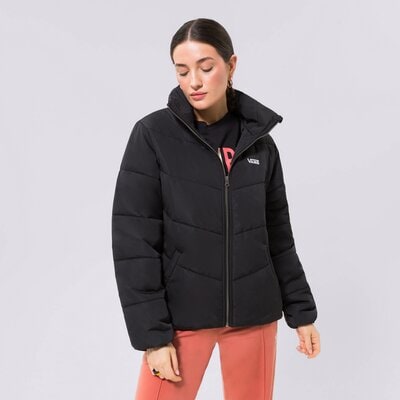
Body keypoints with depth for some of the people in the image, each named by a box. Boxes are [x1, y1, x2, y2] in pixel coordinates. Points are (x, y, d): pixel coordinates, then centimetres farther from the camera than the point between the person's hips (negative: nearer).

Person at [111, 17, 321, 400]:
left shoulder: (259, 141, 3)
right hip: (182, 313, -3)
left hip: (254, 312, 3)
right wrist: (152, 333, -13)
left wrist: (301, 311, 10)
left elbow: (278, 237, 11)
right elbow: (133, 242, -9)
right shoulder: (152, 134, -7)